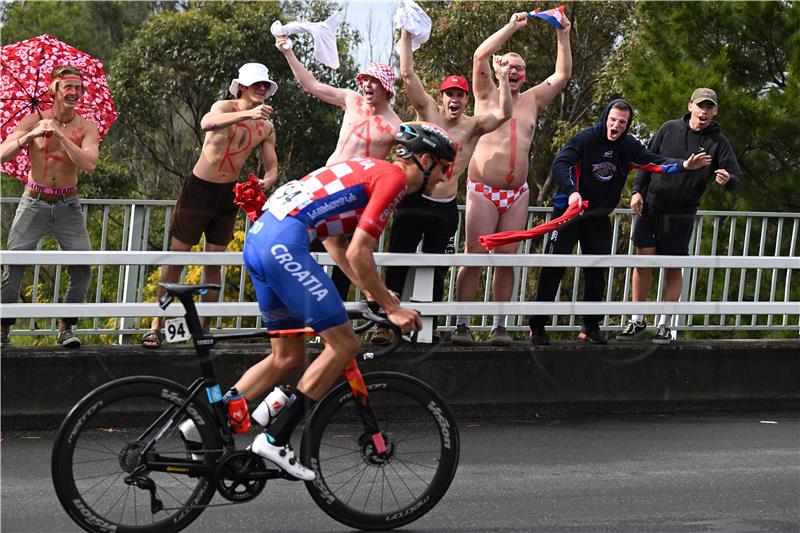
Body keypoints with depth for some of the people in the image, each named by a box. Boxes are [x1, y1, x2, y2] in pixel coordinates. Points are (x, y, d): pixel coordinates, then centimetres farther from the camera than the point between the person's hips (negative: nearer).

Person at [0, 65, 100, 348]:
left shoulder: (86, 127, -1)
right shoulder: (35, 120, -2)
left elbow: (88, 165, -18)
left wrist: (61, 135, -24)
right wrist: (29, 136, -25)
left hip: (67, 205, 1)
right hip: (34, 203, -1)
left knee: (83, 267, -8)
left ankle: (66, 329, 5)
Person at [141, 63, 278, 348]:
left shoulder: (266, 127, 3)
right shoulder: (226, 107, -11)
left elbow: (271, 167, 6)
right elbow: (207, 123, -35)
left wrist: (267, 181, -19)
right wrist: (247, 114, -48)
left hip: (228, 195, 4)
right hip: (198, 188, -4)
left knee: (214, 262, 6)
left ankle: (204, 329, 14)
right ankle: (156, 327, 1)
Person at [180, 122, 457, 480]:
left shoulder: (370, 170, 25)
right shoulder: (394, 178, -5)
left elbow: (336, 241, 28)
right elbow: (357, 254, -11)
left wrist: (373, 292, 23)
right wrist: (391, 308, -3)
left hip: (258, 238, 10)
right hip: (284, 245, -10)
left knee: (288, 357, 17)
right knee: (344, 344, -3)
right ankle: (275, 439, -4)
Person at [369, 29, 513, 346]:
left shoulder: (473, 127, 3)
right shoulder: (429, 112, 2)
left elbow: (504, 114, -13)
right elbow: (408, 75, -3)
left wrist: (503, 78, -21)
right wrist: (406, 35, -8)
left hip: (445, 209, 1)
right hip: (413, 201, -1)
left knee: (436, 272, 7)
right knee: (397, 265, -6)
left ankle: (427, 328, 14)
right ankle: (385, 325, -4)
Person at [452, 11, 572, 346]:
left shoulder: (532, 100, 15)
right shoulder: (487, 95, 4)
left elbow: (563, 74, 13)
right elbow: (480, 56, -9)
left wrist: (563, 37, 4)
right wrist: (512, 27, -11)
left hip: (517, 194, 4)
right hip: (482, 190, -4)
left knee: (507, 259, 3)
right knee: (473, 257, -8)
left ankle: (499, 326, 6)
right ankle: (461, 325, -5)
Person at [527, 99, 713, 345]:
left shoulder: (629, 147, 0)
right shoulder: (584, 139, -17)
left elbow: (656, 162, -4)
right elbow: (560, 164, -27)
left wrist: (684, 165, -21)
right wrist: (571, 191, -44)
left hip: (599, 217, 5)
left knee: (596, 271, 8)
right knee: (554, 267, -9)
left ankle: (591, 326, 20)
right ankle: (537, 326, -3)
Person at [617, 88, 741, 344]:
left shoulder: (717, 142, -3)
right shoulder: (669, 129, 1)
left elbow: (735, 176, -9)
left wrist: (727, 180, -32)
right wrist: (637, 190, -1)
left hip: (681, 214, -1)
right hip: (649, 206, 1)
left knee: (673, 268, 2)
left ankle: (664, 325, 12)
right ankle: (637, 321, 11)